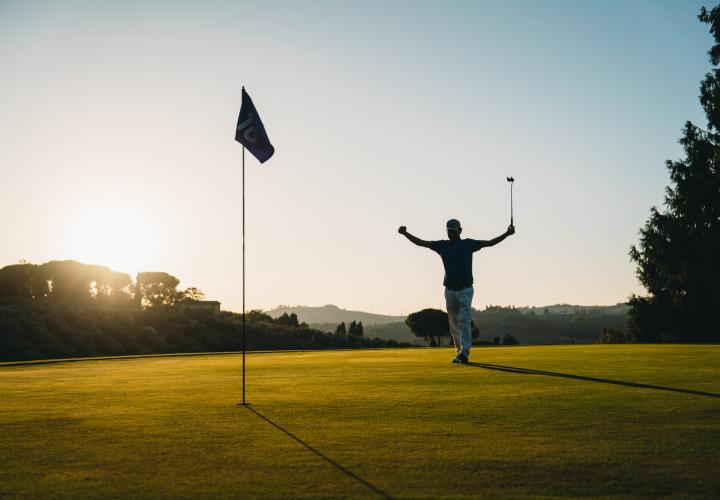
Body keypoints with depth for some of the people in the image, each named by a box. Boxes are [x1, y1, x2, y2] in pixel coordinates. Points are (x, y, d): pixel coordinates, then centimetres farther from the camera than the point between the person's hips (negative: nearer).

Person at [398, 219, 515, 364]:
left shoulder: (468, 244, 0)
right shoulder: (442, 245, 7)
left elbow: (490, 242, -6)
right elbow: (421, 242, 4)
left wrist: (507, 234, -17)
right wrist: (405, 233, -8)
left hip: (465, 289, -3)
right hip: (450, 290, 3)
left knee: (464, 320, -15)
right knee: (454, 324, 7)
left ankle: (465, 352, -22)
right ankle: (459, 353, 15)